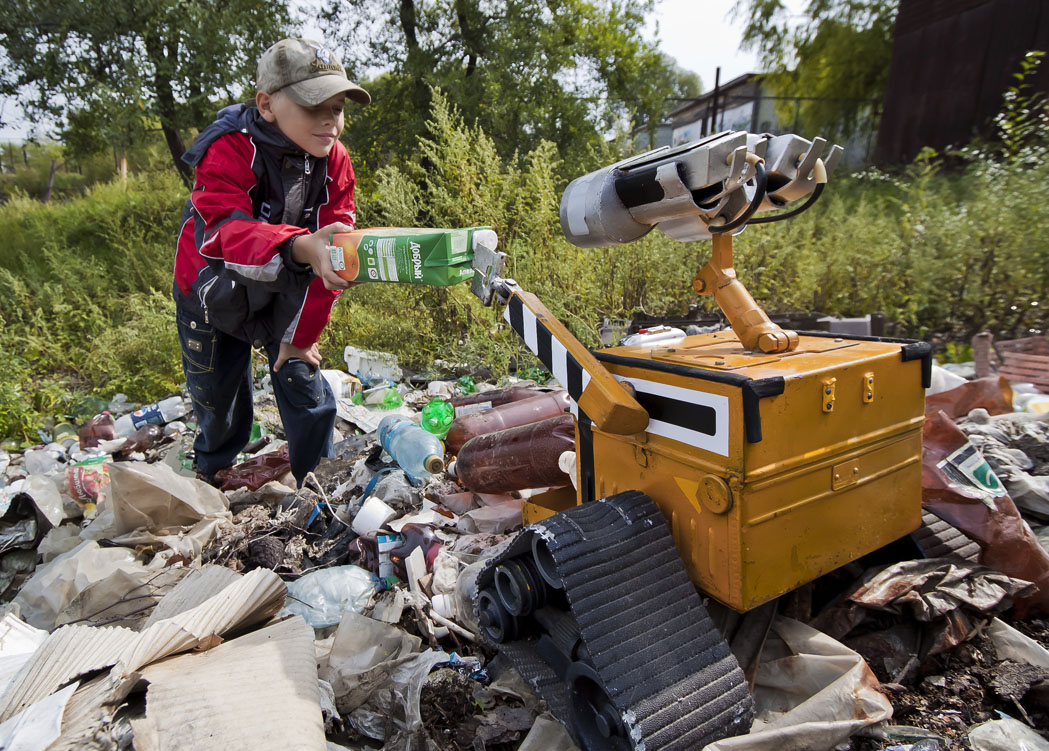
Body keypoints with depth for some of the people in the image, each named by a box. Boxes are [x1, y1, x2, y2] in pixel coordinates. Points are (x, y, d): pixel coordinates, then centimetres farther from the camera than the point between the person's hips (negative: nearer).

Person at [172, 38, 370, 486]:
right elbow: (229, 231, -46)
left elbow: (333, 253, -13)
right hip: (212, 293, -2)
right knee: (214, 394, 15)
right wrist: (301, 247, -68)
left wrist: (302, 332, -12)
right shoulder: (228, 152, -28)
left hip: (282, 294, 2)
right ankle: (213, 471, 47)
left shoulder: (335, 162, -15)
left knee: (306, 388, -3)